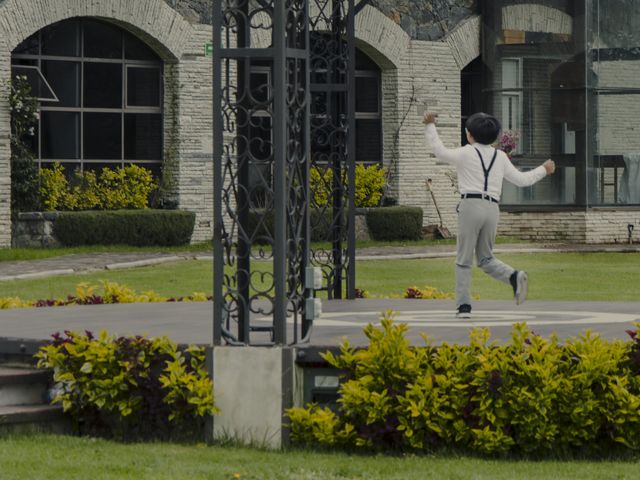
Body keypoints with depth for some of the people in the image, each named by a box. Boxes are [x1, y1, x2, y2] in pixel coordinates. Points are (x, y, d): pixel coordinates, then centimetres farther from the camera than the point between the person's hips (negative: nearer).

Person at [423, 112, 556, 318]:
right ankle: (514, 277, -14)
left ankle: (463, 306, -4)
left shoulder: (465, 153, 3)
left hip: (471, 206, -4)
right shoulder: (500, 157, 15)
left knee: (464, 260, 2)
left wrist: (430, 126, 25)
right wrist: (543, 170, 37)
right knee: (485, 259, 14)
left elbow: (440, 151, 15)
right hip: (492, 209, 4)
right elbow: (521, 179, 21)